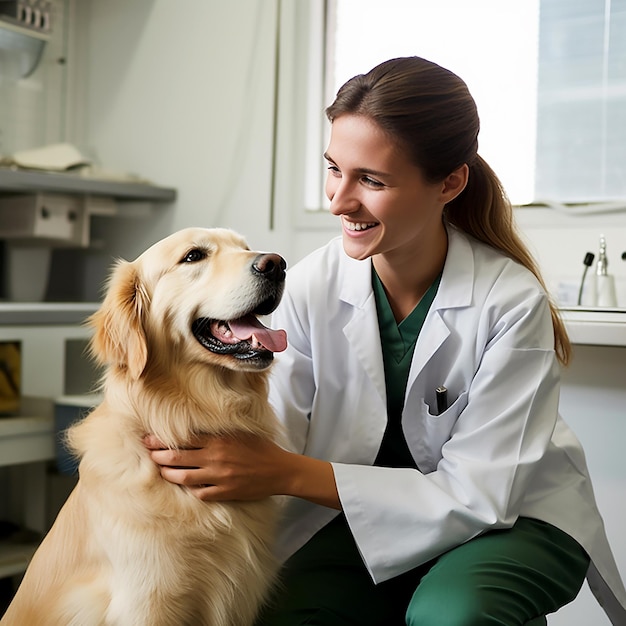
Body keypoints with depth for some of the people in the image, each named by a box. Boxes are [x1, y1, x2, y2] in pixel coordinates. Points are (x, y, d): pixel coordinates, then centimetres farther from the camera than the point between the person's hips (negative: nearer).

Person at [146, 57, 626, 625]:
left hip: (515, 515, -2)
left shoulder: (513, 303, -23)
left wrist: (288, 473, -33)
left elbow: (478, 494, -24)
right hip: (366, 512, 3)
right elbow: (273, 445, -12)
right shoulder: (313, 286, -14)